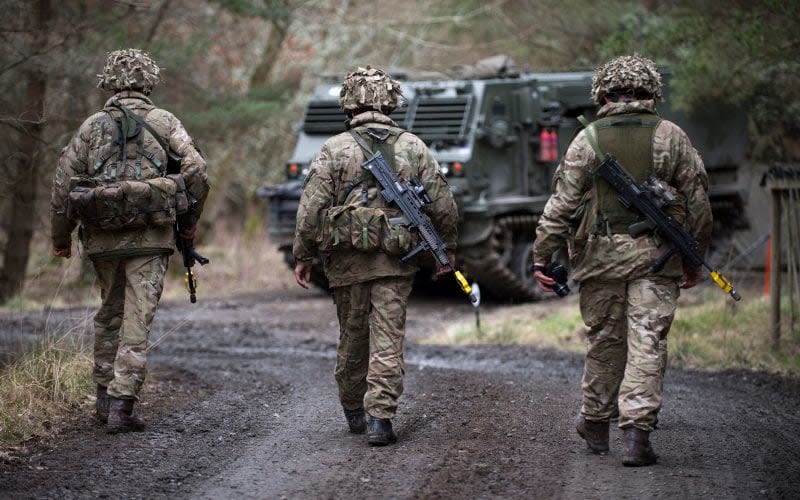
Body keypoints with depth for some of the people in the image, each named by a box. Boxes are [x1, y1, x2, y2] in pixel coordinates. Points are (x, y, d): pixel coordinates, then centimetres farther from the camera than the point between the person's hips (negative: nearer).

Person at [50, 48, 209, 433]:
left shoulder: (93, 126, 7)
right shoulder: (165, 123, 2)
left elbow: (63, 180, 4)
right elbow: (197, 173, -5)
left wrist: (60, 236, 12)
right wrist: (189, 221, 8)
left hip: (102, 238, 3)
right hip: (150, 237, -3)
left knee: (109, 314, 19)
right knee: (137, 320, -3)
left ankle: (105, 397, 23)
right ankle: (121, 403, -10)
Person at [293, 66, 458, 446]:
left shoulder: (334, 150, -3)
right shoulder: (413, 147, 2)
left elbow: (311, 209, -6)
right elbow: (443, 206, 3)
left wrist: (303, 257, 4)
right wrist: (447, 250, 16)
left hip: (347, 261, 0)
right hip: (395, 261, 0)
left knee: (352, 339, 15)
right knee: (387, 342, 0)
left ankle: (354, 413, 28)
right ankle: (379, 418, -9)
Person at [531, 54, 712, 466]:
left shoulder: (588, 140, -1)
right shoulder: (671, 138, 2)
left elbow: (562, 203, -3)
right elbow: (698, 202, 5)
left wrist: (542, 256, 3)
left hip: (601, 254, 1)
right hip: (657, 256, -1)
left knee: (604, 340, 14)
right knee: (647, 344, -1)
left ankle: (595, 423, 28)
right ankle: (636, 432, -9)